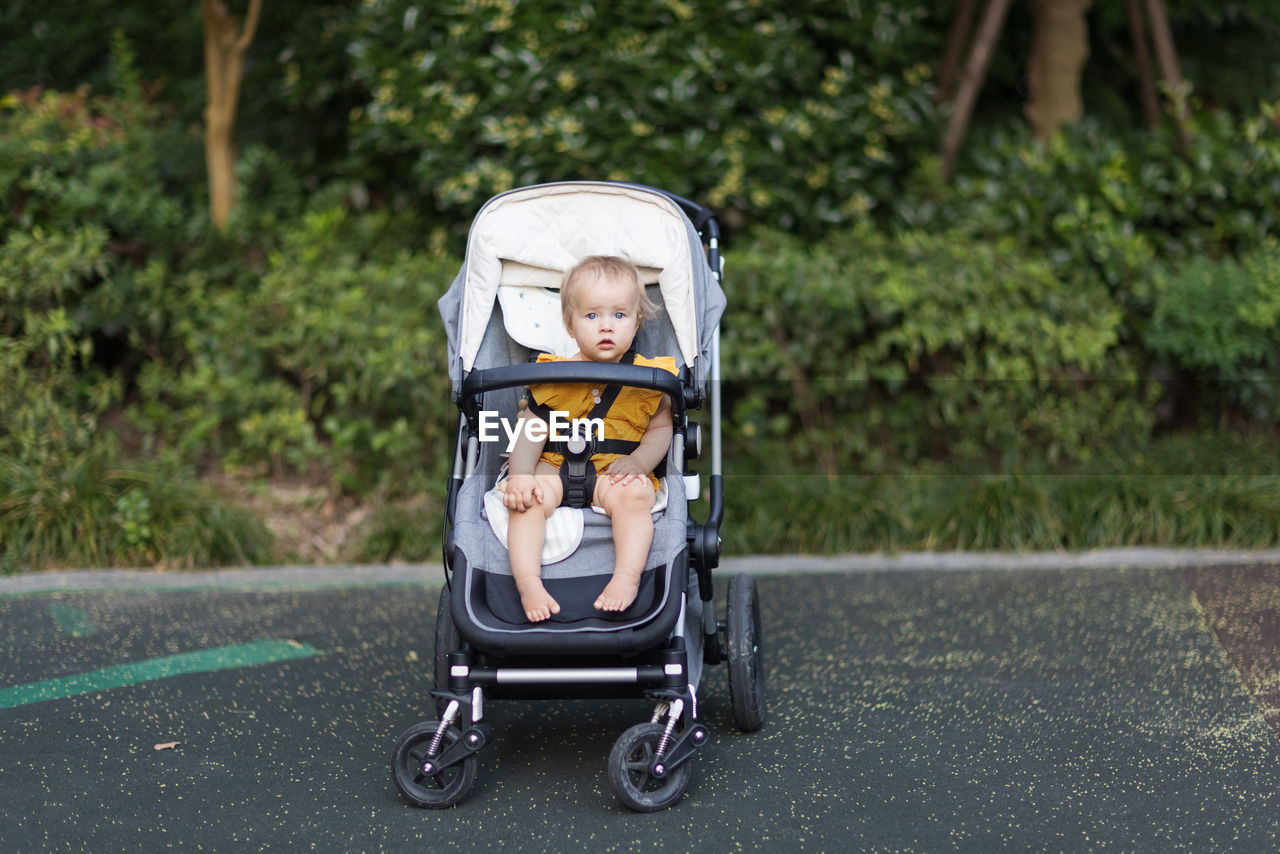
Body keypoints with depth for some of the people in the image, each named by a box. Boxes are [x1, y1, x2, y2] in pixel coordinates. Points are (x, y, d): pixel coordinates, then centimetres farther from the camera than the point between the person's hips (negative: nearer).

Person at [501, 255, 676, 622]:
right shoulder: (554, 377, 2)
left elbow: (662, 427, 7)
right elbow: (531, 431, 3)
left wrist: (639, 460, -14)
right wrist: (520, 477, -14)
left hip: (616, 472, -1)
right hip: (554, 468, 1)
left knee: (632, 496, -34)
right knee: (525, 500, -27)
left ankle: (627, 578, -33)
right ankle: (528, 584, -31)